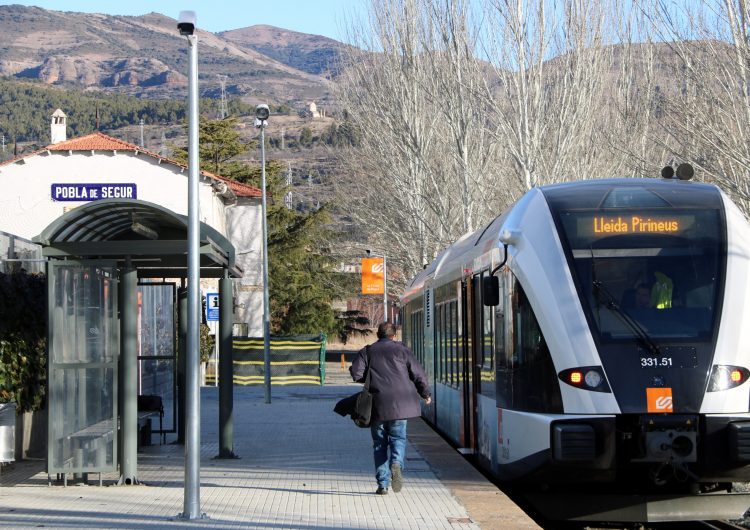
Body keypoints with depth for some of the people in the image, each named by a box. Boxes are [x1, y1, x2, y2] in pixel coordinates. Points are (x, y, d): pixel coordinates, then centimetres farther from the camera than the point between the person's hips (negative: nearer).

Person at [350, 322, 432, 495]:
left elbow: (356, 373, -5)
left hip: (377, 404, 1)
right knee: (398, 437, 9)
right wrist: (426, 393, 19)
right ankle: (396, 463, -23)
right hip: (400, 402, -1)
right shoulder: (402, 350, 7)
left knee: (379, 443, 9)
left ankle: (383, 484, 5)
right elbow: (418, 374, 5)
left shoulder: (367, 352, 8)